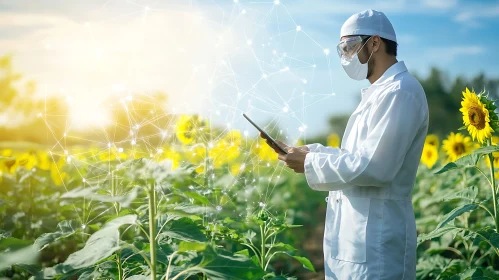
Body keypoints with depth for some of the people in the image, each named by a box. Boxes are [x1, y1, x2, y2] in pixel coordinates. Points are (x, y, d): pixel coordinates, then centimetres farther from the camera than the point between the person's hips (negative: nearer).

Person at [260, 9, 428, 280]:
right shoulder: (380, 92, 16)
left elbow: (374, 167, -24)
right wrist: (310, 151, 3)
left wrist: (310, 163, -15)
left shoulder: (400, 91, -16)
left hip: (375, 242, -9)